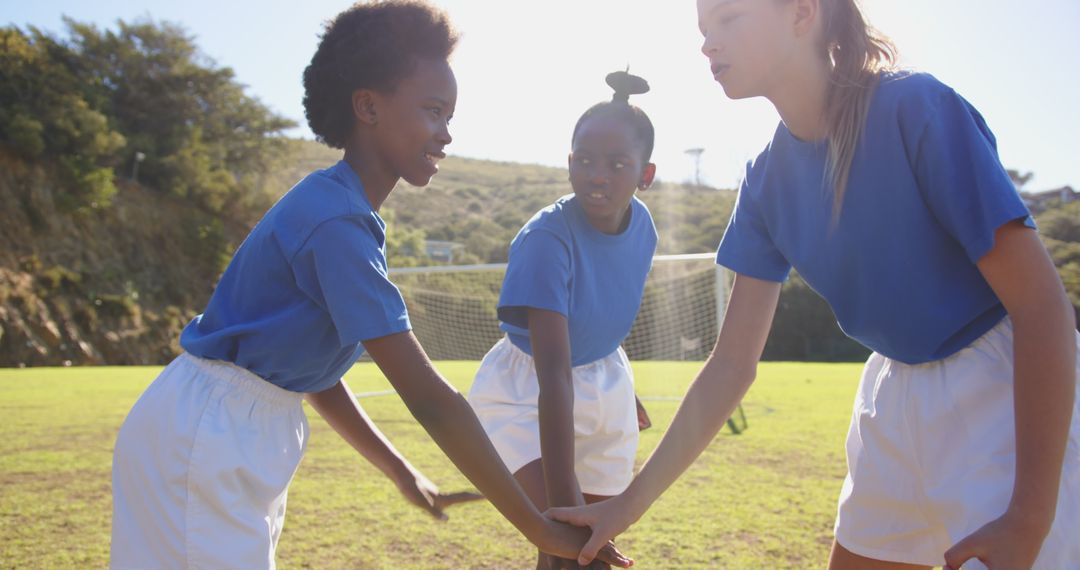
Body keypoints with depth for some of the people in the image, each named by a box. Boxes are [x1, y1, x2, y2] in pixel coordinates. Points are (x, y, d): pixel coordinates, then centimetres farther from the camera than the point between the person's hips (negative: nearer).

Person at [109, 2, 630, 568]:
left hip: (245, 436, 9)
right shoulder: (336, 221, -23)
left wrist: (402, 474, 12)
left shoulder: (343, 212, 7)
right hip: (203, 435, -9)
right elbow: (429, 398, -25)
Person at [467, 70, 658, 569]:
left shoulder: (642, 226, -10)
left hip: (606, 386, 6)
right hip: (524, 396, -6)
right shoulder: (545, 240, -30)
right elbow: (554, 374, -38)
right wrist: (563, 501, -43)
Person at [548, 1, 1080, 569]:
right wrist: (630, 502, -2)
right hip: (897, 392, 6)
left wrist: (1029, 520, -24)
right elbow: (732, 361, 0)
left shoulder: (915, 107, -20)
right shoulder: (769, 178, -2)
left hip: (1019, 395, -6)